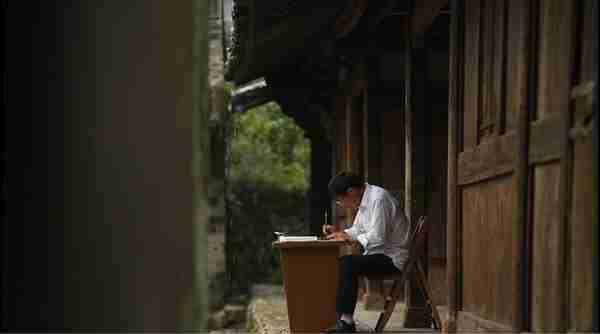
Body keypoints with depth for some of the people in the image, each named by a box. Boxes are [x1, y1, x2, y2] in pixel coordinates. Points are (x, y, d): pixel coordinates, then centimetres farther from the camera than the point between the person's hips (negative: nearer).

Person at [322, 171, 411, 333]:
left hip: (392, 258, -10)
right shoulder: (365, 200, 11)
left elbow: (378, 237, -25)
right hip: (378, 254, 10)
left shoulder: (378, 199, -19)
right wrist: (338, 232, 5)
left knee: (348, 264, -27)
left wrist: (349, 237, -15)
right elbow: (357, 230, 22)